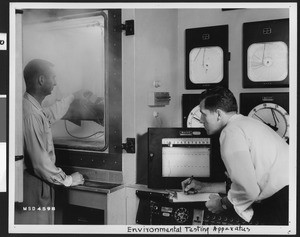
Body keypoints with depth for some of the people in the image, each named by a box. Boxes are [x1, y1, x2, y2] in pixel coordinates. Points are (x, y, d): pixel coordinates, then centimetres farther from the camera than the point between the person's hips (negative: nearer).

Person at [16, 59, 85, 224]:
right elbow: (40, 161, -23)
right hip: (33, 187, -10)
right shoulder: (30, 114, -24)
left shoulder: (34, 108, 6)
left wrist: (73, 97, 43)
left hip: (39, 185, 10)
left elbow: (51, 114, 31)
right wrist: (68, 180, -9)